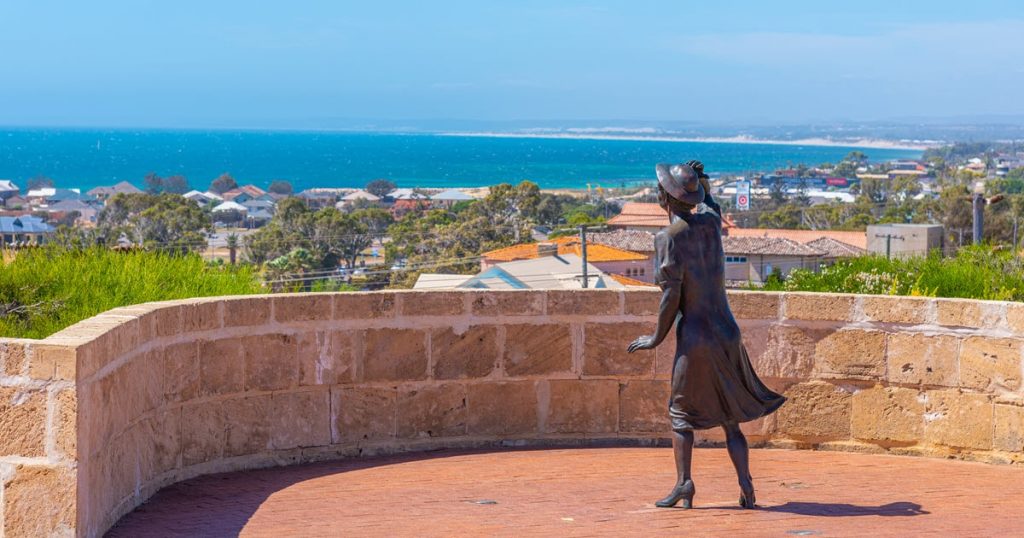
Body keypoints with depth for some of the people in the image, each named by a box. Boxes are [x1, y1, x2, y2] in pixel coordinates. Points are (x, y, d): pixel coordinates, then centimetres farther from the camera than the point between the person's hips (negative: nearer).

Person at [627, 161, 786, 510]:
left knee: (681, 412, 8)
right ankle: (746, 485, 3)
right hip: (728, 334, 5)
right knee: (730, 418, 12)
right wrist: (701, 180, 35)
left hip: (695, 339, -5)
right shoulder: (710, 222, 3)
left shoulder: (668, 238, -13)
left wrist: (657, 338, -4)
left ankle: (683, 482, -4)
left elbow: (671, 297, -14)